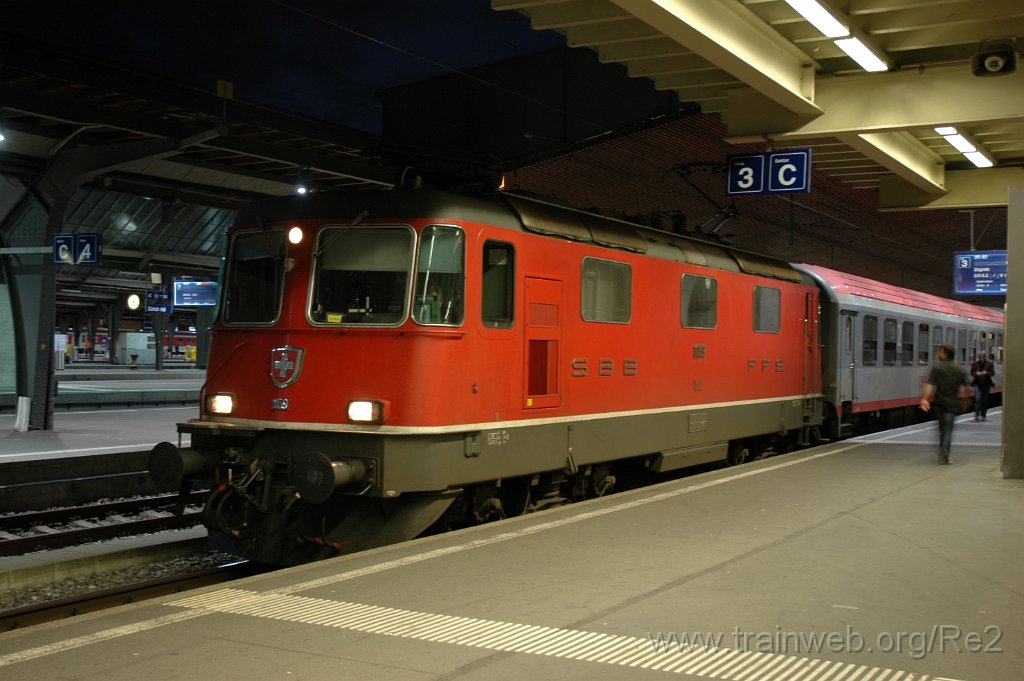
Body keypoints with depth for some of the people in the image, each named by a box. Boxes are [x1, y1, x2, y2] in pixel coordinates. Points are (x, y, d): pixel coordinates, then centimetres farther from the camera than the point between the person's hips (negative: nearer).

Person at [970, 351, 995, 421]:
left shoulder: (990, 363, 1)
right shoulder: (975, 364, 0)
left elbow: (993, 373, -1)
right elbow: (971, 372, 3)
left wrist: (986, 373, -20)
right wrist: (976, 373, -18)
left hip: (986, 384, 2)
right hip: (977, 383, -2)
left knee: (985, 400, 7)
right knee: (977, 399, -15)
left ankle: (983, 416, 17)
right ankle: (977, 415, -14)